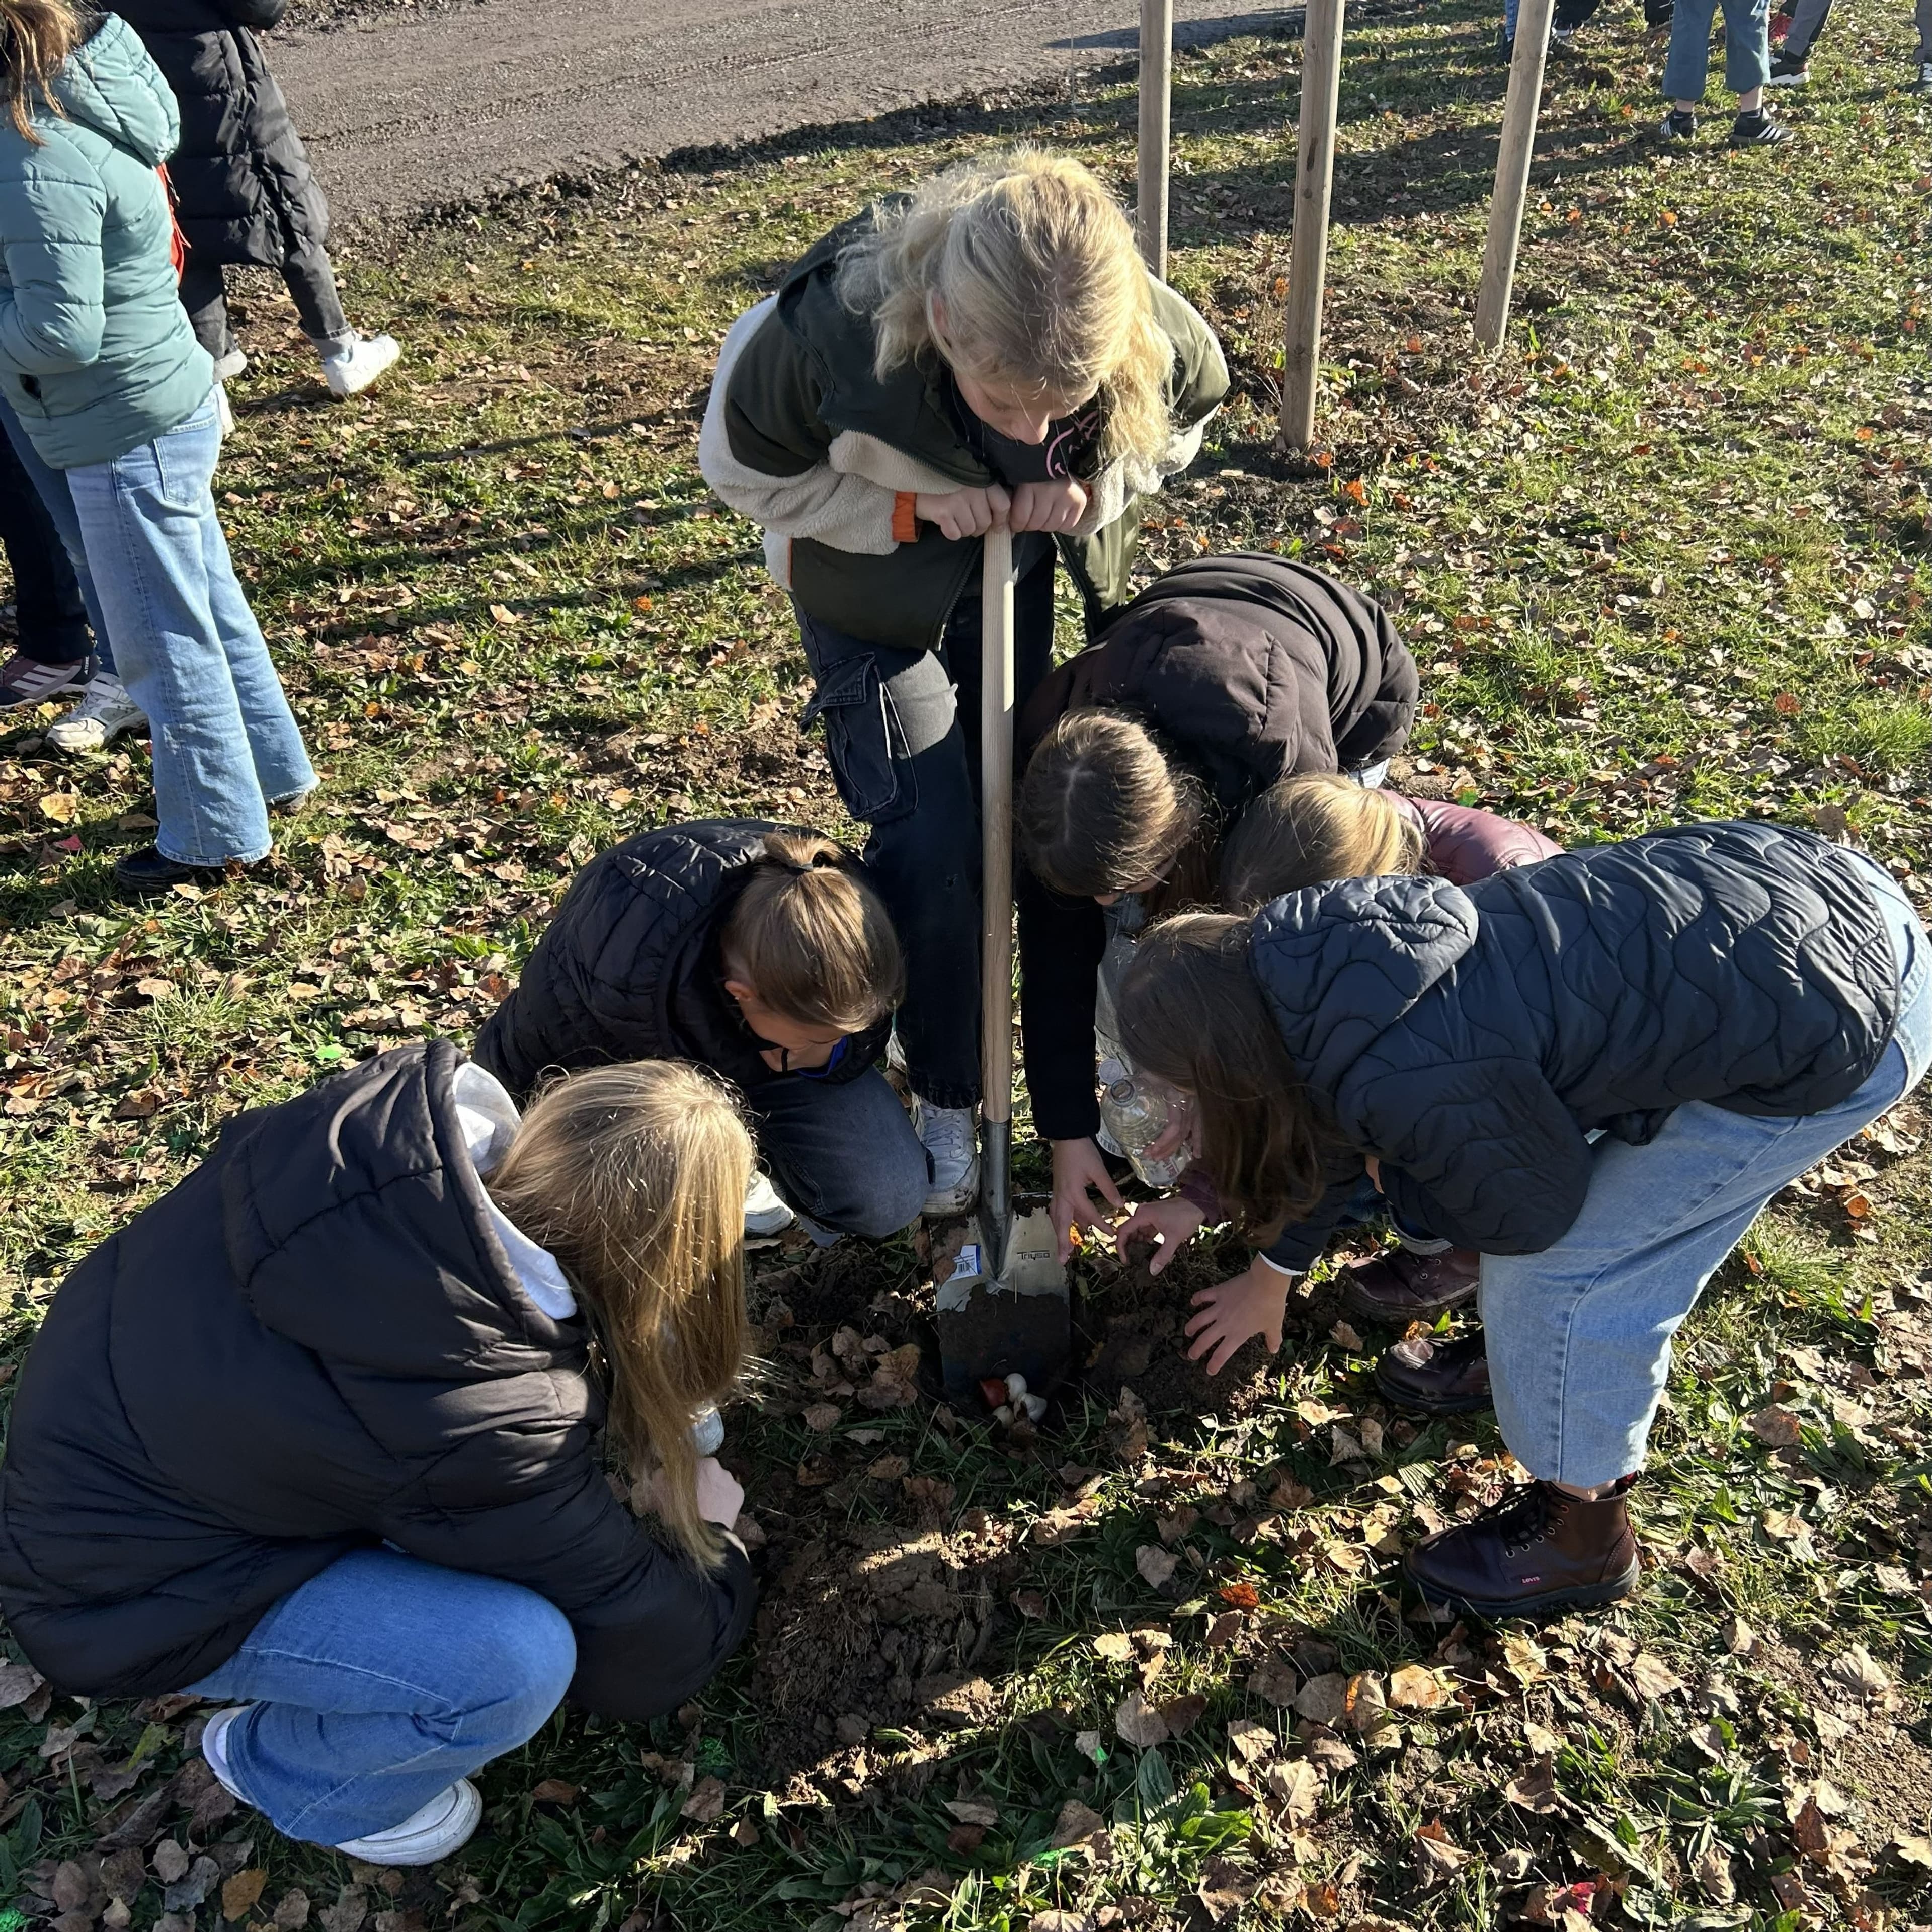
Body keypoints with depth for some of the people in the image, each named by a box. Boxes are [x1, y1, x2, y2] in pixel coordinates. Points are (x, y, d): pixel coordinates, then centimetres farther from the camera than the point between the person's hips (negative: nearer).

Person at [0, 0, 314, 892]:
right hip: (172, 413, 9)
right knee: (212, 608, 20)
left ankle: (214, 838, 19)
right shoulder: (84, 89, 4)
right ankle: (273, 772, 37)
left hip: (128, 438, -9)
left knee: (164, 639, 4)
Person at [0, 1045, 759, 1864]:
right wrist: (709, 1537, 4)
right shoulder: (482, 1430, -35)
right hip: (119, 1585, -7)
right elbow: (646, 1652, -19)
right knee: (521, 1657, -20)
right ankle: (281, 1772, 10)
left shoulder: (406, 1109, -21)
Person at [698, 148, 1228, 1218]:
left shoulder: (1148, 332, -32)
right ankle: (944, 1096, 14)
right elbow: (741, 469, -19)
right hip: (871, 589, -3)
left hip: (1020, 570, 3)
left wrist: (1095, 489, -26)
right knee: (931, 842, -8)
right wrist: (911, 509, -30)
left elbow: (1185, 415, -6)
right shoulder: (826, 331, -40)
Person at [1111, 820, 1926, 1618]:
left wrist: (1389, 1177, 9)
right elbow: (1336, 1121, 19)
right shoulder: (1330, 959, 0)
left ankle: (1582, 1540, 25)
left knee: (1559, 1270, 3)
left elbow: (1532, 1214, -7)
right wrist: (1271, 1274, 33)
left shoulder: (1407, 1082, -27)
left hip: (1840, 1024, -8)